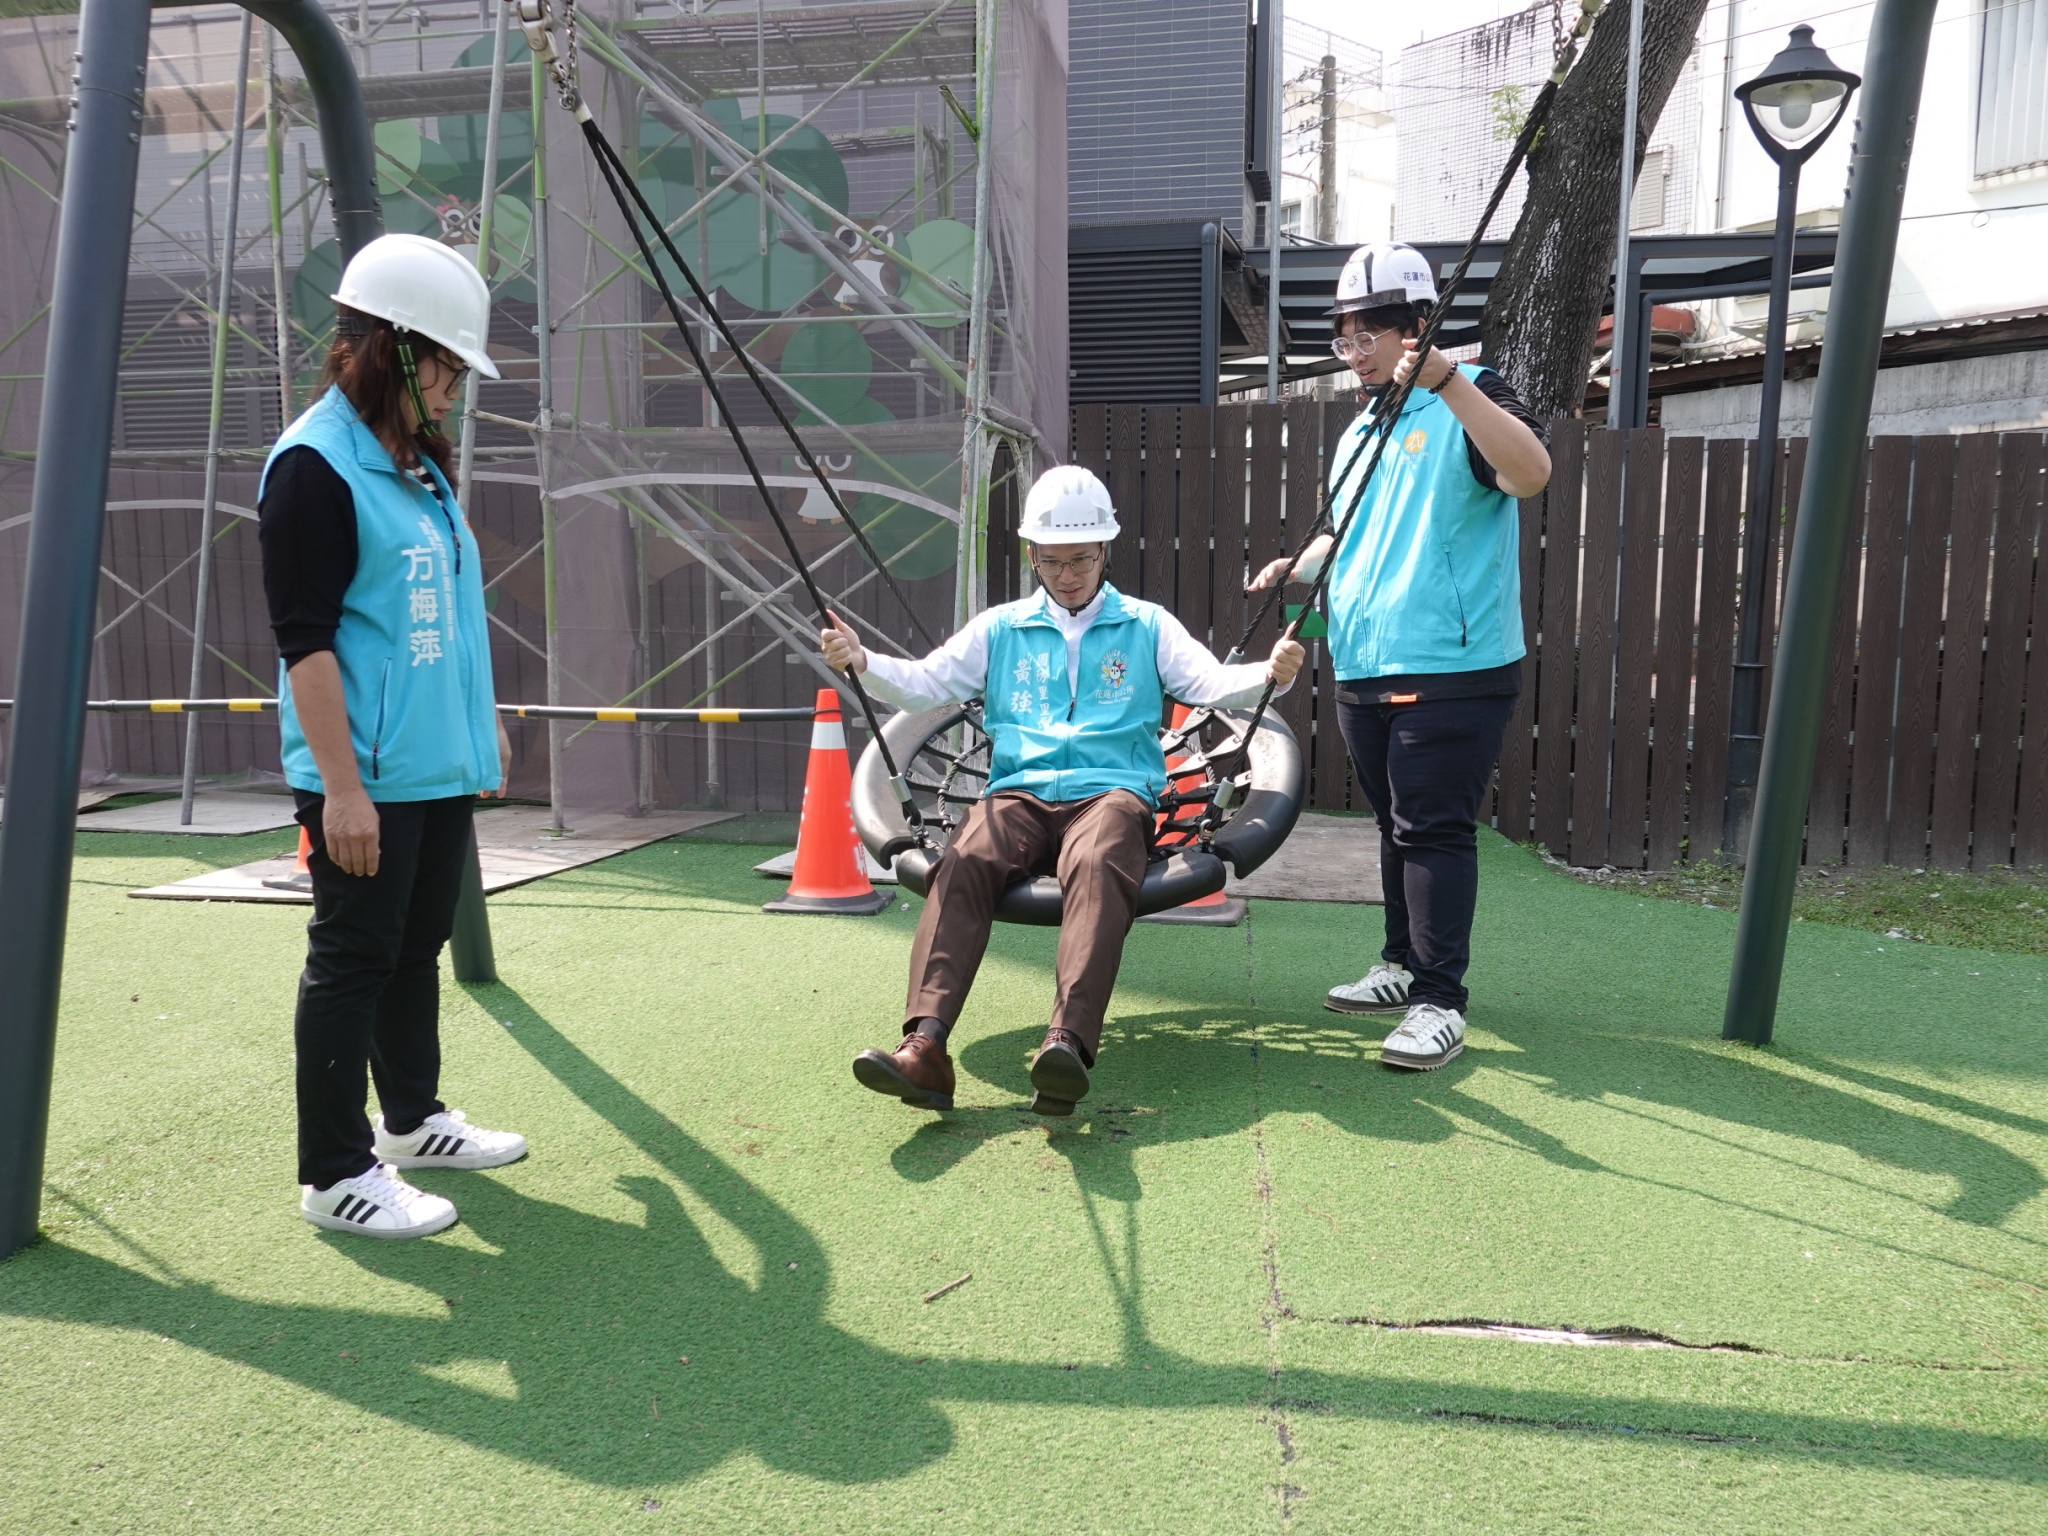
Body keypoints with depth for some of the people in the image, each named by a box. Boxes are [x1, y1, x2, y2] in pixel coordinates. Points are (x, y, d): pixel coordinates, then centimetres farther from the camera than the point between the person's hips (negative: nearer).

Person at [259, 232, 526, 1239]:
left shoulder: (418, 462, 15)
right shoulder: (314, 465, -13)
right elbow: (304, 639, -17)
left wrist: (484, 721, 22)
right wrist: (340, 785, -20)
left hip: (442, 768, 9)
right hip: (363, 780, -9)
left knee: (418, 945, 18)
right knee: (352, 959, -1)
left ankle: (411, 1120, 33)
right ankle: (336, 1175, 11)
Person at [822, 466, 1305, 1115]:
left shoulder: (1146, 625, 19)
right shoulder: (1001, 628, 23)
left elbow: (1213, 682, 8)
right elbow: (926, 683, 15)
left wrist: (1270, 672, -14)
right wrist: (861, 661, -4)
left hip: (1112, 791, -1)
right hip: (1019, 793, 2)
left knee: (1097, 866, -37)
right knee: (963, 862, -32)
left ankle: (1069, 1044, -53)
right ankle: (925, 1046, -45)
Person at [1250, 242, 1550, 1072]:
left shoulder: (1469, 398, -7)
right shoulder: (1361, 430, 18)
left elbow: (1531, 472, -27)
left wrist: (1446, 380, -34)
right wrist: (1299, 569, 8)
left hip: (1453, 671, -8)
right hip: (1364, 671, 8)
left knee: (1434, 830, -8)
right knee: (1396, 825, 17)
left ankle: (1439, 1002, -1)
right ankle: (1403, 966, 30)